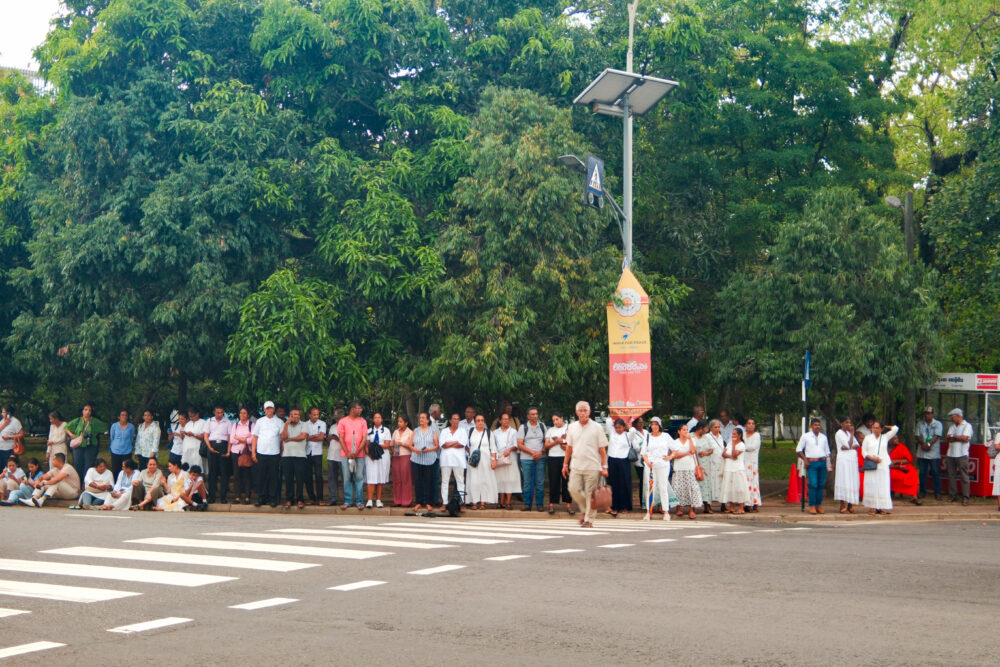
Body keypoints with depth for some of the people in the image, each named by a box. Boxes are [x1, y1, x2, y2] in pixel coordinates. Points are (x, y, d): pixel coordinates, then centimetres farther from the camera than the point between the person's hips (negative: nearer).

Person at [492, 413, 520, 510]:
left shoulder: (513, 431, 11)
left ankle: (508, 502, -10)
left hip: (510, 458, -2)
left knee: (510, 479, -9)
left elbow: (516, 445, 3)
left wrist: (510, 449, -16)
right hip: (499, 459, 2)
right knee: (500, 480, -1)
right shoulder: (495, 432, 17)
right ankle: (502, 501, 3)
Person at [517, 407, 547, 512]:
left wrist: (541, 452, -8)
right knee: (527, 483, 0)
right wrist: (532, 452, -10)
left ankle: (539, 504, 5)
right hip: (526, 459, -1)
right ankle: (527, 504, 6)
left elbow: (546, 442, 10)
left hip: (540, 458, 1)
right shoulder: (523, 427, 4)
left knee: (540, 482, -1)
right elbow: (520, 445, -1)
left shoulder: (542, 426, 11)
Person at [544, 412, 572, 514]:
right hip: (553, 458, 2)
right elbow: (546, 445, 8)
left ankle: (569, 504, 0)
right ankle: (552, 504, 2)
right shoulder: (550, 430, 16)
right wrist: (556, 442, -8)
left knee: (567, 481, -3)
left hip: (566, 457, -2)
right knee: (553, 481, -1)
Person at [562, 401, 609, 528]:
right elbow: (569, 447, 17)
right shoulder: (572, 427, 11)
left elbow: (602, 449, 0)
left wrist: (604, 467, -4)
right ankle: (585, 510, 18)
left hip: (592, 466, -3)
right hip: (576, 466, 3)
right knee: (573, 489, -5)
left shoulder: (597, 427, 0)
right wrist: (565, 464, 14)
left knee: (590, 493, -2)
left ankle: (589, 519, 6)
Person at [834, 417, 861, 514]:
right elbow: (849, 444, -15)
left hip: (852, 460, 7)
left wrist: (849, 447, -8)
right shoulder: (839, 433, -5)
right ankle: (843, 507, -9)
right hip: (844, 459, -7)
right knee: (844, 482, -10)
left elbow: (858, 445, 11)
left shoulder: (849, 433, 19)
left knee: (853, 482, 3)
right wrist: (852, 433, -8)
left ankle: (850, 505, 5)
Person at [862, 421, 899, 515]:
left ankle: (882, 507, -4)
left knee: (883, 485, -4)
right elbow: (863, 451, 6)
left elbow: (895, 429, 3)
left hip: (883, 465, 0)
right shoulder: (867, 438, 11)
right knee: (871, 485, -5)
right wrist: (872, 458, -9)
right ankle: (872, 507, -3)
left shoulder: (885, 437, 12)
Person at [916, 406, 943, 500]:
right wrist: (923, 444, -14)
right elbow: (918, 436, 5)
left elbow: (937, 436, -9)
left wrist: (929, 444, -22)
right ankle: (922, 492, 15)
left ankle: (937, 493, 2)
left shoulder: (938, 424, 3)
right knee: (922, 473, 7)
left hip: (934, 453, -3)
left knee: (936, 473, -3)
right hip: (922, 453, 3)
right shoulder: (920, 424, 13)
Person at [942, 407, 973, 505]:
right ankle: (954, 496, 13)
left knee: (964, 476, -6)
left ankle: (965, 497, -6)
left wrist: (953, 437, -2)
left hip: (962, 455, -6)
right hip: (951, 454, 6)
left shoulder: (967, 426, 1)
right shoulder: (952, 426, 19)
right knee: (951, 476, 6)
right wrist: (959, 438, -7)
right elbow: (947, 439, 7)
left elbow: (965, 438, -13)